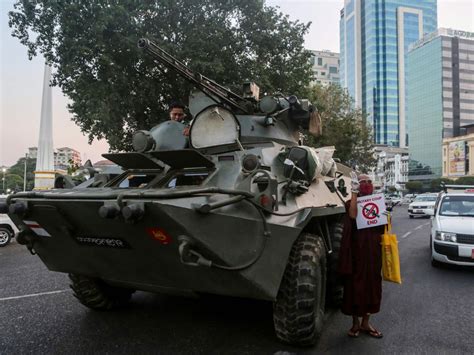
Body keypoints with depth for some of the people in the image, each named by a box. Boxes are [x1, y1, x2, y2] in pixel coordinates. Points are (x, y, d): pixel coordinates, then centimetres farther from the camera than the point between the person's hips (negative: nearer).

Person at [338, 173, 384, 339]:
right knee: (355, 284, 2)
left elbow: (383, 227, 12)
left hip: (373, 250, 4)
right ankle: (355, 322, 16)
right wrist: (354, 191, -21)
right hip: (356, 250, -4)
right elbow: (353, 215, -24)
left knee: (372, 284, 9)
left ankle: (365, 322, 22)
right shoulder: (351, 202, -1)